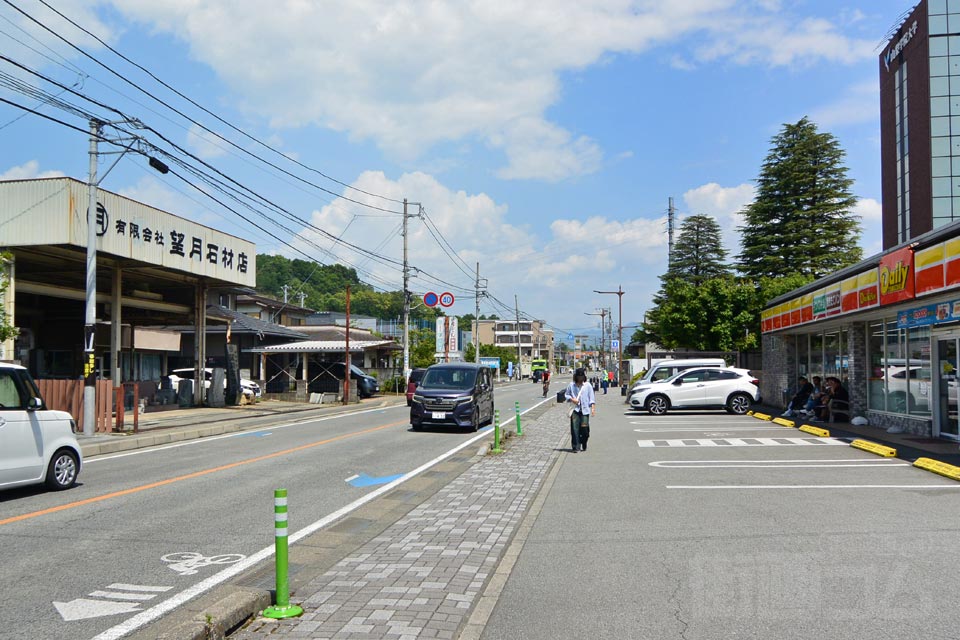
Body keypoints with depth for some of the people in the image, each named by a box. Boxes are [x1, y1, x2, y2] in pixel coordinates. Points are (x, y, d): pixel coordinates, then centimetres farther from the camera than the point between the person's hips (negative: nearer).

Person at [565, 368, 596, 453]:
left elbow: (592, 397, 3)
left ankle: (584, 446, 20)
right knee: (575, 429, -7)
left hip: (585, 410, -1)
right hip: (575, 410, 1)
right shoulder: (571, 385, 6)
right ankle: (575, 447, -3)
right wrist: (571, 399, -5)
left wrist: (593, 408, -5)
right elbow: (566, 394, 15)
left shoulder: (588, 385, 4)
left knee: (584, 428, -2)